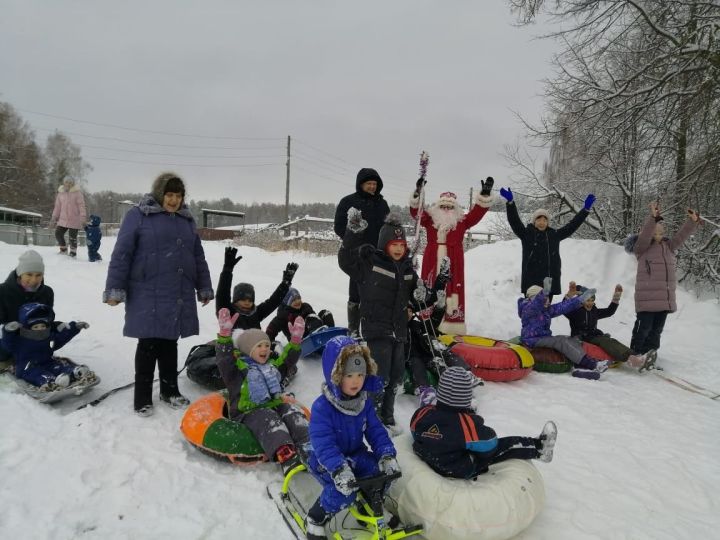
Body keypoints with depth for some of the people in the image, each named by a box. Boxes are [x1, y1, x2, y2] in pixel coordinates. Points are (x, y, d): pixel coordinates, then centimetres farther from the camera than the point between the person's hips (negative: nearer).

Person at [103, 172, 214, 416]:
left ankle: (170, 390, 26)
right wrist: (115, 289, -10)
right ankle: (142, 397, 16)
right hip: (148, 296, -5)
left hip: (179, 296, 5)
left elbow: (198, 257, 18)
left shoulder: (187, 220, 14)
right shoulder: (138, 215, -3)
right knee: (149, 344, 1)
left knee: (169, 342, 14)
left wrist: (204, 288, 17)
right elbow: (121, 254, -6)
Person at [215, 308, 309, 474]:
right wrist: (225, 333, -24)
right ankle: (287, 458, -58)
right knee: (268, 420, -36)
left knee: (292, 412, -26)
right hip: (249, 412, -5)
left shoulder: (272, 365, 27)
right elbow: (223, 357, -11)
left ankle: (306, 451, -43)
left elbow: (289, 358, 28)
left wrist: (295, 340, 14)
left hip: (274, 406, 6)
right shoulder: (238, 367, 6)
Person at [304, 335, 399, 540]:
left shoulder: (365, 403, -5)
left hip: (355, 454, 6)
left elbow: (376, 431, -5)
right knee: (343, 490, -31)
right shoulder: (322, 407, -26)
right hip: (325, 461, -6)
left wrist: (387, 455, -23)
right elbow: (322, 443, -33)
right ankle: (315, 520, -2)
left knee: (383, 472, -16)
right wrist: (339, 469, -47)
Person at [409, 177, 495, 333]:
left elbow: (477, 212, 0)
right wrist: (417, 194, -15)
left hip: (453, 263, -1)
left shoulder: (462, 221, 8)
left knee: (453, 290, -4)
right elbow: (416, 212, -1)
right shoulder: (430, 218, 9)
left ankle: (454, 325, 1)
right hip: (432, 262, 1)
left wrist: (484, 195, -12)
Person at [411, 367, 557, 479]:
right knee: (507, 445, 5)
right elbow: (489, 448, -17)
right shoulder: (467, 424, -32)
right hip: (462, 472, -6)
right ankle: (539, 449, 29)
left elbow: (416, 436, 2)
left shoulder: (422, 414, -17)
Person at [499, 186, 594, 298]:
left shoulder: (554, 235, 14)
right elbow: (514, 221, -8)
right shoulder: (526, 234, 3)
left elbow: (572, 225, 19)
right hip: (531, 281, -4)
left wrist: (586, 209, 18)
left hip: (551, 281, 4)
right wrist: (510, 202, -21)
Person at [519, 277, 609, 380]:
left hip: (545, 338, 9)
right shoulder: (527, 309, -11)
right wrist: (545, 292, -52)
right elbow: (535, 305, -33)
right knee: (560, 340, -25)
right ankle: (589, 363, -29)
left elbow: (562, 307, 15)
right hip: (533, 341, -9)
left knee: (572, 340, -5)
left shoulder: (546, 310, 16)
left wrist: (581, 298, 7)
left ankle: (579, 366, -26)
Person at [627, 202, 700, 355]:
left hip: (666, 298, 7)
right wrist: (652, 216, -34)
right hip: (647, 298, -7)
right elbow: (645, 234, -22)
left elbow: (681, 235, 5)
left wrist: (693, 221, -9)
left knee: (656, 330, 15)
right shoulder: (642, 246, -4)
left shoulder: (668, 246, 15)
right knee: (643, 329, -5)